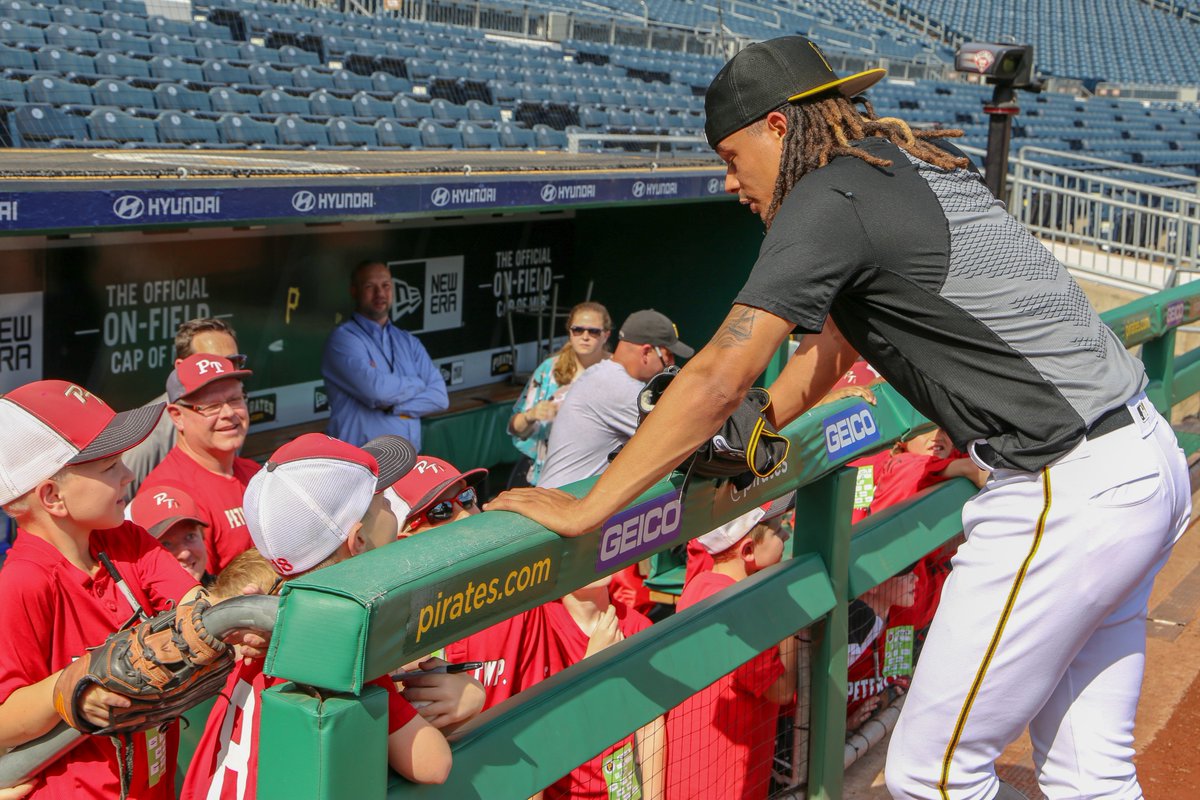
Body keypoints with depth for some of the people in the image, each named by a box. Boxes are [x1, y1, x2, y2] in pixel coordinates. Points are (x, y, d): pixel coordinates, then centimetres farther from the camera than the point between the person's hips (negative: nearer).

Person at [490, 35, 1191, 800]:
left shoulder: (826, 199, -12)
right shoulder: (923, 162, 15)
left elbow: (718, 380, -17)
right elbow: (838, 340, 25)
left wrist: (583, 510, -11)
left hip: (1067, 498, -10)